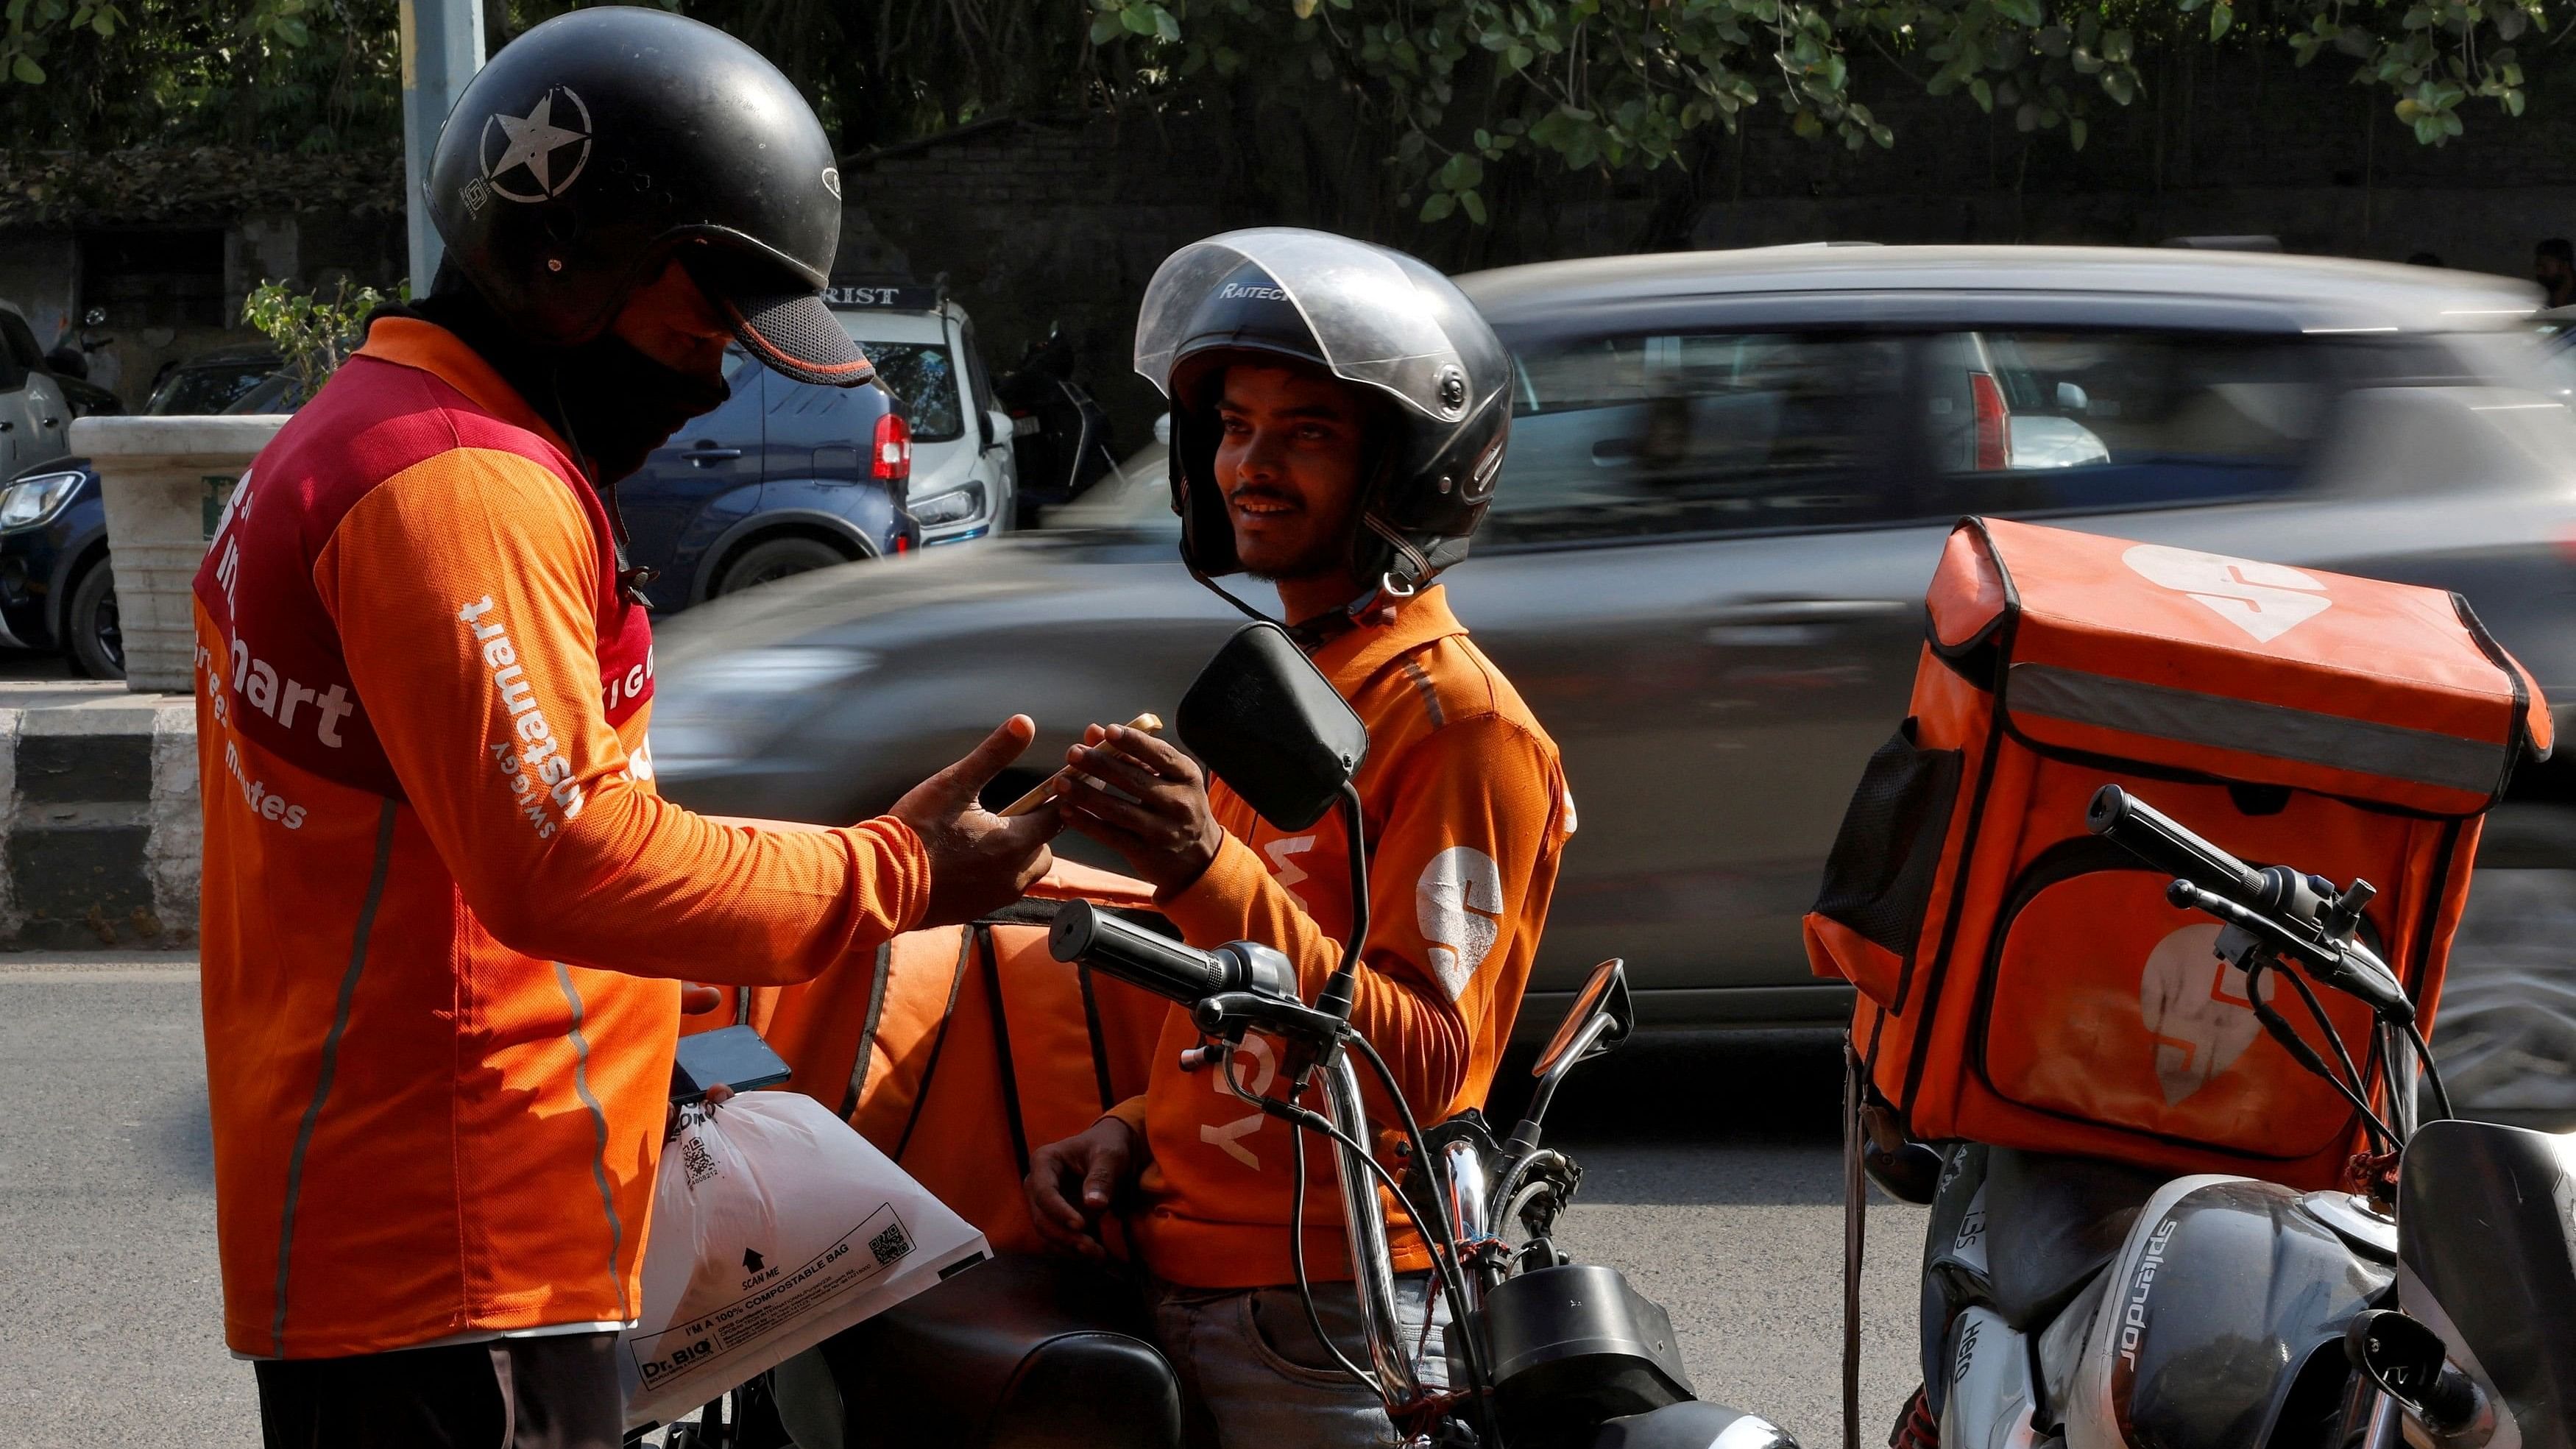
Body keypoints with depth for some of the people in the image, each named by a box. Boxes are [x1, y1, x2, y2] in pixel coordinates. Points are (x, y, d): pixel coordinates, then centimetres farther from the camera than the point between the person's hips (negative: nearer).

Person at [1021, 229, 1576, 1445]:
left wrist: (1214, 877, -31)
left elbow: (1425, 1060, -22)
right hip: (1188, 1284, 9)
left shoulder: (1457, 719, -13)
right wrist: (1136, 1132, 7)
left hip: (1329, 1322, -9)